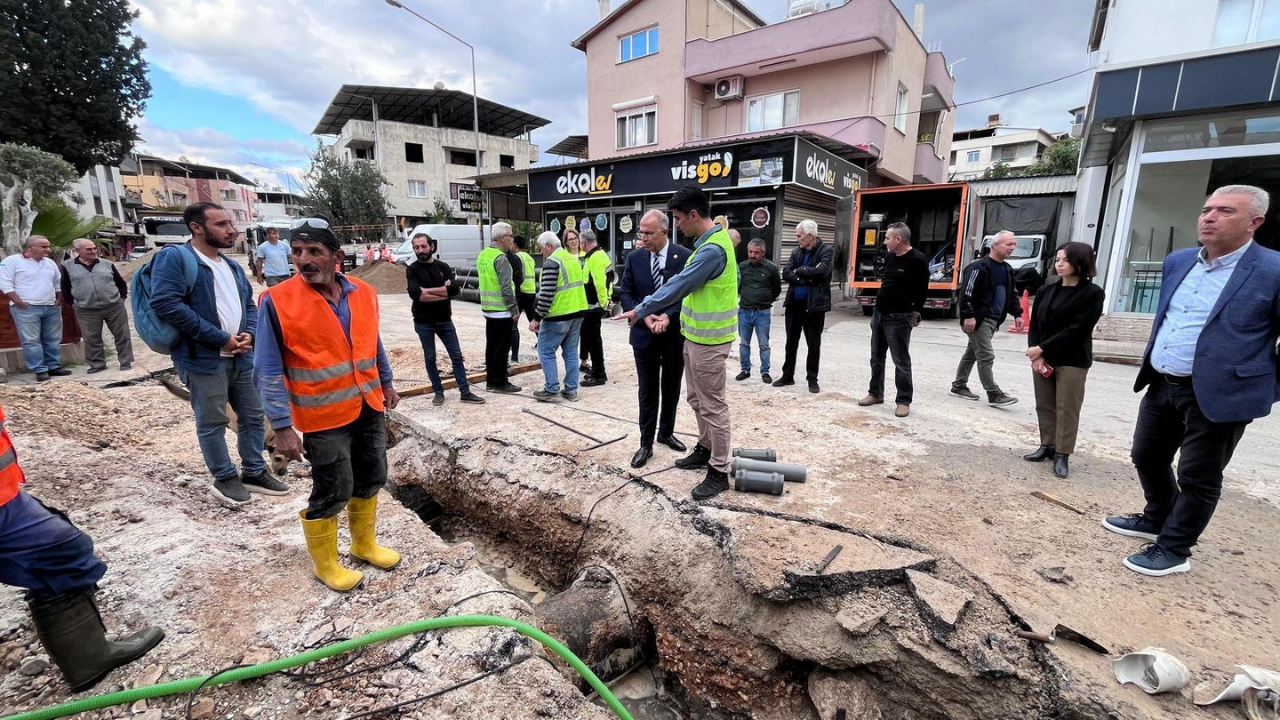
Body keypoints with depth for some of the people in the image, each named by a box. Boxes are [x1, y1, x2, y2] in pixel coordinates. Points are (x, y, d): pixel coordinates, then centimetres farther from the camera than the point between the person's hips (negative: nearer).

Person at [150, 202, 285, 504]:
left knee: (253, 416, 13)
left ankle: (254, 473, 27)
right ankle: (225, 478, 22)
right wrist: (220, 338, -18)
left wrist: (250, 333, -3)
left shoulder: (232, 266, 16)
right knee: (212, 423, 6)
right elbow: (166, 303, -20)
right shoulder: (174, 257, -9)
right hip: (204, 359, -7)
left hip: (241, 357, 7)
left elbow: (249, 304, 20)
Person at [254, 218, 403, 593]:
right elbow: (269, 371, -12)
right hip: (325, 417, -5)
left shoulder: (364, 293, 0)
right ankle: (324, 563, 29)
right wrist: (283, 427, -15)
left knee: (370, 480, 18)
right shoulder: (277, 301, -13)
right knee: (332, 492, 5)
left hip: (369, 407, 5)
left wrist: (386, 383, 20)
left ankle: (364, 544, 40)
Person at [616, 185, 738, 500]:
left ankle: (719, 472, 10)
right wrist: (668, 315, 9)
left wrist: (639, 311, -11)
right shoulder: (708, 242, 12)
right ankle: (706, 449, 37)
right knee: (697, 399, 20)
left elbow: (678, 285, -20)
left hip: (709, 340, -10)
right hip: (696, 335, 10)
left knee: (713, 405, -1)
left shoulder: (713, 249, -22)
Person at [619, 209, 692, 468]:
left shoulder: (685, 257, -7)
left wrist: (667, 316, -22)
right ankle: (646, 443, 16)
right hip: (644, 335, 1)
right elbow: (625, 293, 1)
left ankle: (666, 432, 35)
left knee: (671, 389, 15)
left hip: (675, 334, 0)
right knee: (648, 391, 7)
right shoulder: (634, 258, 0)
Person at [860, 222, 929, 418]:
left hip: (899, 318, -8)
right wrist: (877, 308, 16)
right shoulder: (889, 256, 9)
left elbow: (922, 290, -13)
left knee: (901, 361, 0)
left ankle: (903, 401, 9)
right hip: (879, 314, 8)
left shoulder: (918, 260, -14)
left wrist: (915, 313, -14)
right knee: (877, 358, 15)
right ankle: (875, 393, 27)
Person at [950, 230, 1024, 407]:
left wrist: (1017, 314, 16)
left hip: (993, 320, 9)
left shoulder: (1007, 269, 16)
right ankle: (994, 395, -4)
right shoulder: (979, 267, -12)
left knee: (972, 353, 14)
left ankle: (959, 386, 23)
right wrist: (968, 316, -23)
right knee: (986, 356, -7)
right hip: (979, 319, -9)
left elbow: (1010, 294, 24)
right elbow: (966, 293, -18)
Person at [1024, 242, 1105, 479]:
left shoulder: (1092, 293, -4)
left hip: (1072, 361, -5)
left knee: (1067, 409, -1)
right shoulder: (1046, 291, 10)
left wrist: (1042, 348, -15)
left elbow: (1077, 329, -12)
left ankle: (1062, 455, 4)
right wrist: (1036, 355, -9)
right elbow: (1035, 324, 6)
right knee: (1044, 406, 10)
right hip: (1042, 358, 5)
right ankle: (1047, 446, 21)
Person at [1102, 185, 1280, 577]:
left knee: (1197, 477, 7)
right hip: (1162, 385, 7)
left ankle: (1173, 549, 21)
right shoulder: (1178, 261, 6)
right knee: (1147, 457, 19)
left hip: (1217, 394, -6)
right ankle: (1157, 519, 41)